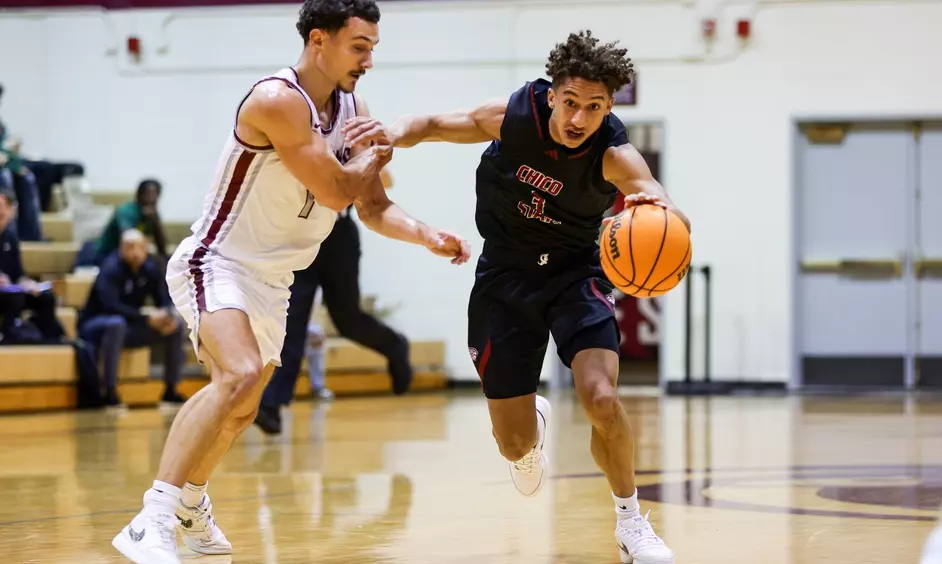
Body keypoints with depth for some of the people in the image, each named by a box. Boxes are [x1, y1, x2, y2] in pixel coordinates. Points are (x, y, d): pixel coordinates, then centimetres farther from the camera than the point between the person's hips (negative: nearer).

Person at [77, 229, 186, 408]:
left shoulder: (150, 268, -1)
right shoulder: (111, 269, -20)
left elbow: (165, 301, 0)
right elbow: (112, 306, -32)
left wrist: (167, 316, -24)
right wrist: (147, 318, -37)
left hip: (129, 327, 7)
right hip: (95, 327, -7)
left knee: (176, 323, -9)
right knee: (117, 323, -41)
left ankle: (170, 390, -3)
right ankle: (109, 392, -37)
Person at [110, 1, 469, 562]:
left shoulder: (353, 111, 2)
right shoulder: (277, 100, -23)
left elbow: (374, 207, 8)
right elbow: (337, 192, -25)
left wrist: (429, 236, -9)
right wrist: (378, 152, -6)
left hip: (272, 279, 9)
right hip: (216, 263, -9)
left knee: (240, 408, 23)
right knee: (241, 376, -32)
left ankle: (190, 506, 49)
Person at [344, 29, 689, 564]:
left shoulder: (614, 155, -27)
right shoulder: (514, 114, -21)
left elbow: (676, 220, -44)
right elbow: (436, 124, -4)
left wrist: (661, 210, -69)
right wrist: (395, 131, -27)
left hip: (575, 273, -1)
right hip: (505, 276, 1)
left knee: (601, 398, -25)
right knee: (515, 445, 2)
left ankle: (631, 520, 0)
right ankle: (535, 424, 44)